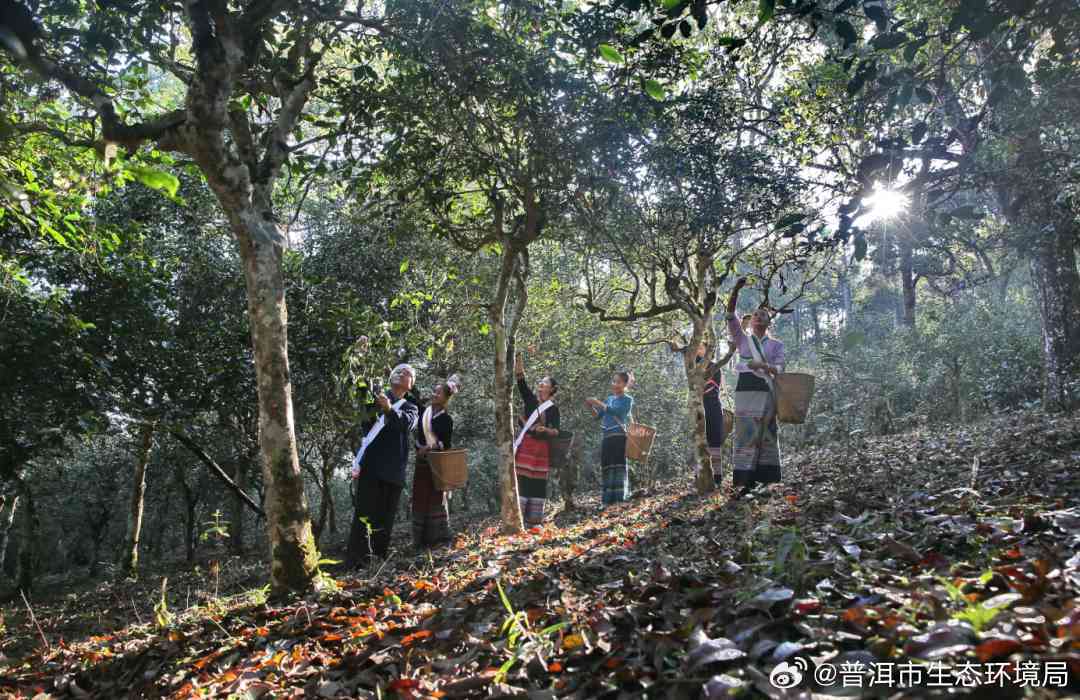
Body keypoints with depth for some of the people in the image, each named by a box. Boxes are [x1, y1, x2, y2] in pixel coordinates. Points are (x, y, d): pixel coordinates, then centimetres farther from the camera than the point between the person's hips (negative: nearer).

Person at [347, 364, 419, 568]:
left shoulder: (410, 408, 17)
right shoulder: (376, 396, 11)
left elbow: (408, 423, -8)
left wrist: (389, 409, -23)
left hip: (394, 469, 3)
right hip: (371, 464, -3)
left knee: (387, 514, 5)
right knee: (365, 511, -8)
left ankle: (381, 554, 13)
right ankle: (358, 559, -7)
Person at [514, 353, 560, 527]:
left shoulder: (553, 408, 4)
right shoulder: (530, 399, 9)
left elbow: (556, 431, -3)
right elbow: (521, 381, -3)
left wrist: (546, 430, -25)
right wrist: (518, 360, -13)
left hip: (542, 448, 0)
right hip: (525, 445, 1)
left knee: (538, 482, 2)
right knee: (521, 480, -6)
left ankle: (533, 520, 9)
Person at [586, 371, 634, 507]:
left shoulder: (627, 399, 2)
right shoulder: (609, 399, 21)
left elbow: (616, 411, -15)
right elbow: (598, 415, 17)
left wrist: (599, 403, -17)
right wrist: (591, 406, -2)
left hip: (619, 436, -6)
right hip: (606, 437, 6)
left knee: (618, 466, -11)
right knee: (606, 467, 4)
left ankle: (620, 499, -13)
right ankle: (608, 500, 7)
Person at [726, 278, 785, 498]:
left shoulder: (776, 344, 15)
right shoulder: (742, 339, 15)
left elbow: (780, 368, 1)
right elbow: (730, 314, 2)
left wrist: (763, 366, -20)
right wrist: (736, 290, -10)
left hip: (767, 391, 1)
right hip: (746, 389, -1)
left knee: (766, 436, -2)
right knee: (746, 436, -7)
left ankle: (765, 482, 1)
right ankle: (746, 483, -8)